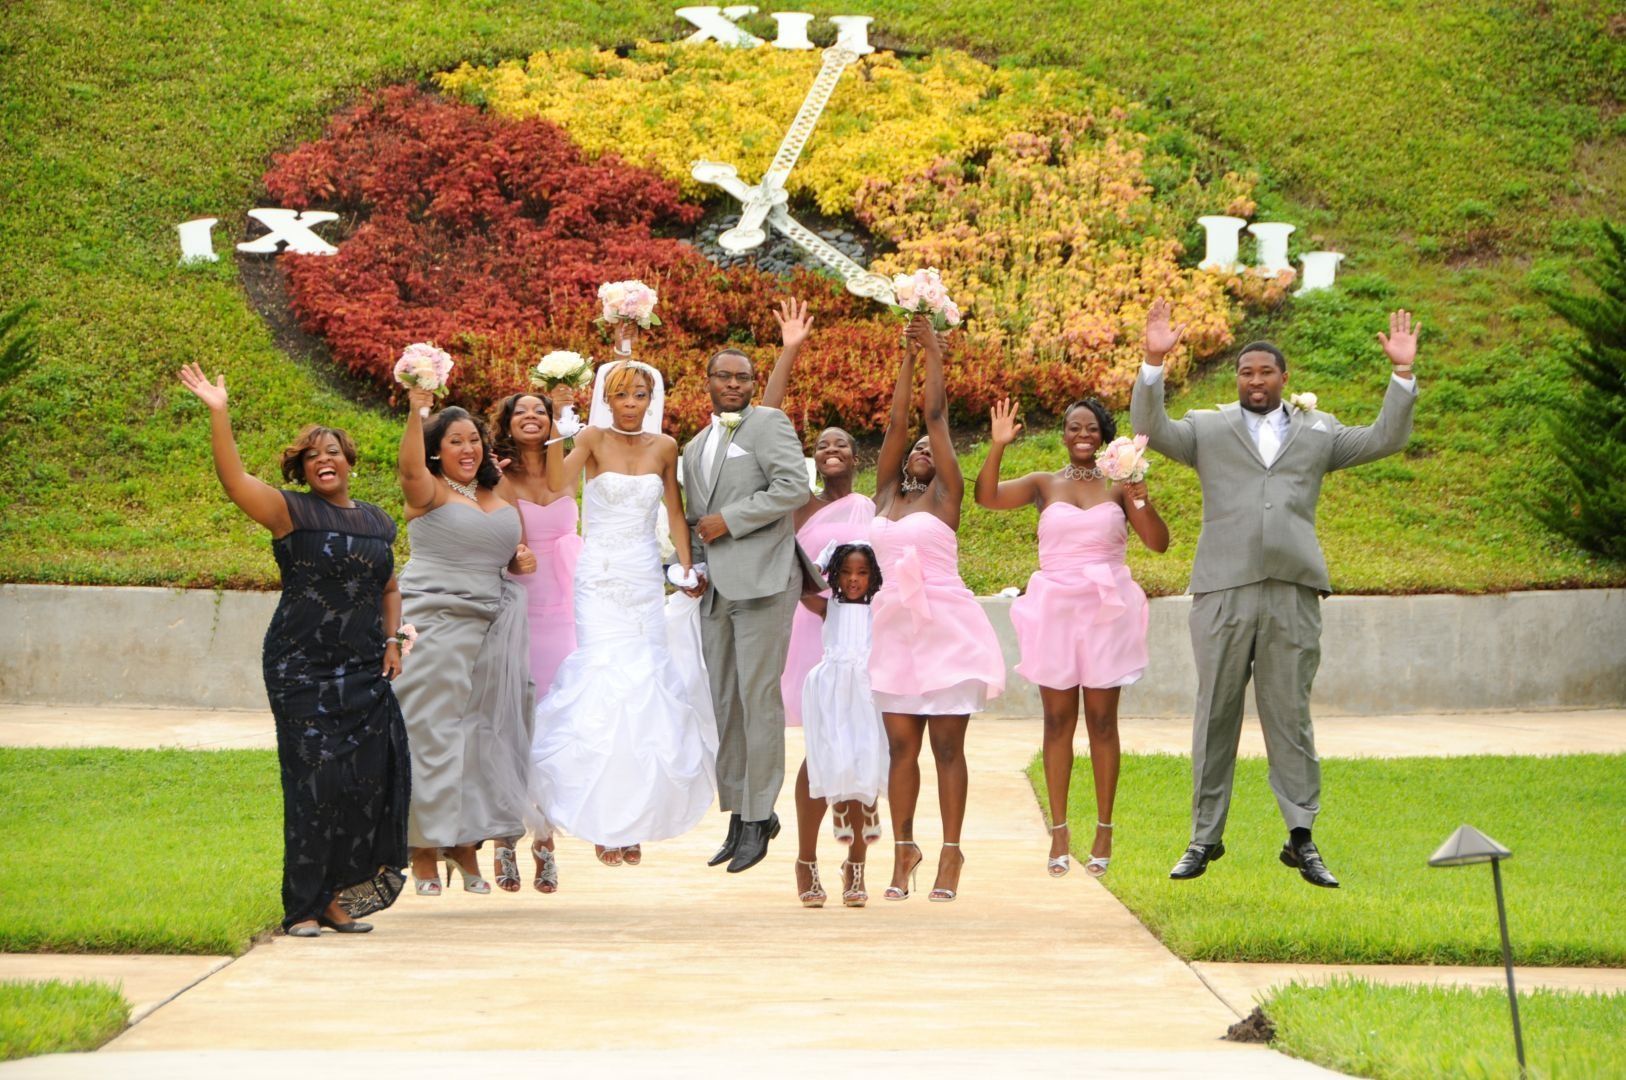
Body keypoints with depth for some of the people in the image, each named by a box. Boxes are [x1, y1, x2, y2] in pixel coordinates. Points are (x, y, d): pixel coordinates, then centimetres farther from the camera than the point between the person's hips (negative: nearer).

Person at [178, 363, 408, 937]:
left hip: (364, 671, 5)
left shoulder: (377, 522, 16)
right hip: (302, 668, -5)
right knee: (315, 778, -8)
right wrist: (218, 415, -25)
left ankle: (339, 894, 9)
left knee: (371, 774, -3)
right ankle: (303, 907, -1)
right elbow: (234, 480, -16)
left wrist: (391, 641, 12)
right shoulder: (290, 512, -1)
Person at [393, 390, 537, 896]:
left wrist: (524, 560, 5)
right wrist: (417, 411, -39)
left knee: (481, 732, 7)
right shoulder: (429, 493, -4)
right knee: (432, 733, -4)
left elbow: (514, 551, 28)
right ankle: (424, 853, 1)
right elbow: (410, 468, -27)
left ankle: (467, 845, 15)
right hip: (435, 623, -6)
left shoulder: (501, 497, 15)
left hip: (492, 626, 6)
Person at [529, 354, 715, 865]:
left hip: (646, 580, 3)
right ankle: (604, 824, -4)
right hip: (600, 578, -3)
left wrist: (686, 564, 3)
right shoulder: (594, 438, -4)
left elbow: (675, 512, 14)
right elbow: (559, 483, -22)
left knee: (644, 685, 0)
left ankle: (634, 821, 9)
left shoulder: (664, 447, 7)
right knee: (605, 684, -10)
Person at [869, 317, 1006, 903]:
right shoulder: (886, 494, 13)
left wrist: (935, 355, 4)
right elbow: (897, 422, 10)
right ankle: (903, 850, 10)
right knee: (901, 745, 5)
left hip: (946, 627, -4)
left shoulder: (945, 496, 2)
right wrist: (907, 358, 11)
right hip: (895, 628, 4)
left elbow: (937, 416, -1)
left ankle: (951, 854, 2)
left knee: (947, 746, -1)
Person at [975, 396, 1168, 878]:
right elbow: (986, 496, -9)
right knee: (1058, 720, 2)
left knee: (1102, 720, 2)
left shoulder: (1118, 486, 5)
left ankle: (1104, 831, 7)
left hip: (1105, 610, 0)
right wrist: (998, 447, -22)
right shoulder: (1045, 484, 5)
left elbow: (1159, 543, 0)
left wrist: (1141, 501, -16)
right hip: (1055, 608, 0)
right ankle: (1059, 833, 5)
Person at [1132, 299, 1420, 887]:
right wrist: (1153, 364, -11)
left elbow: (1384, 439, 14)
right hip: (1223, 591, 0)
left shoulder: (1317, 431, 18)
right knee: (1215, 714, 3)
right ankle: (1205, 837, 10)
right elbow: (1150, 429, 1)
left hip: (1293, 594, 1)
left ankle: (1301, 838, 3)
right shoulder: (1207, 428, 14)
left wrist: (1402, 374, 5)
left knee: (1290, 715, 1)